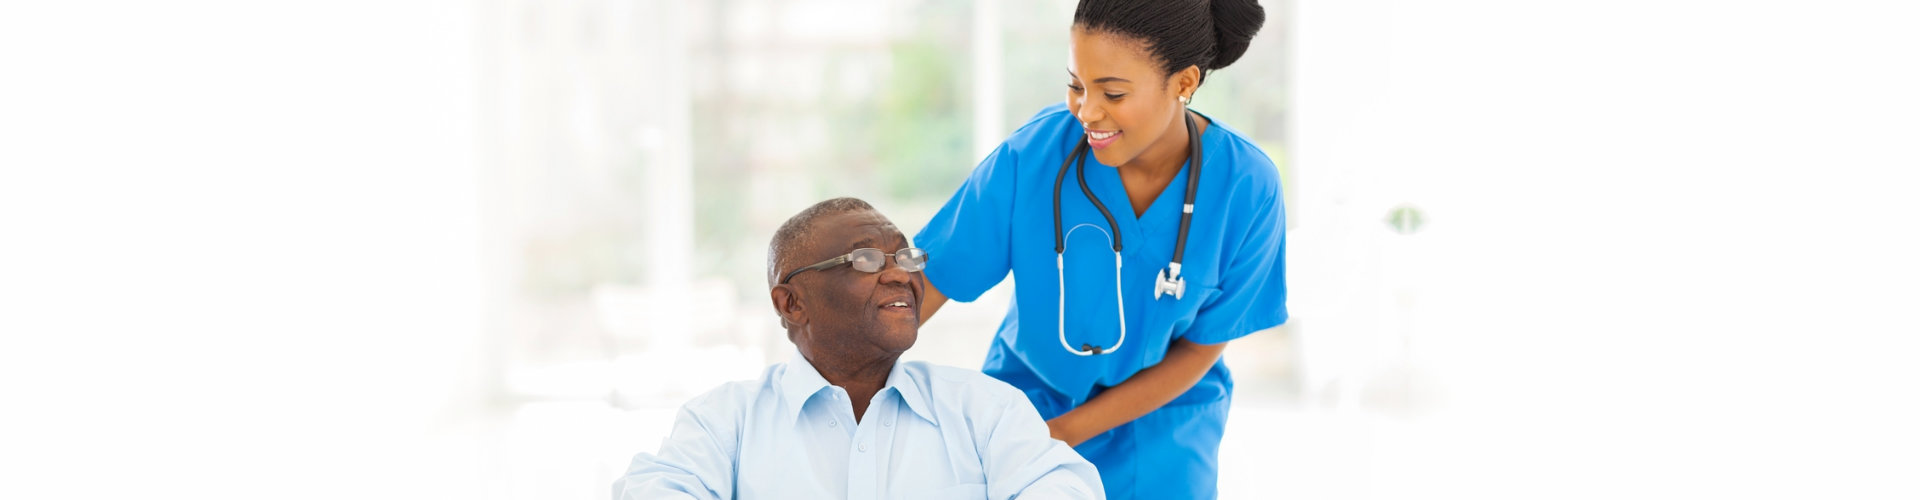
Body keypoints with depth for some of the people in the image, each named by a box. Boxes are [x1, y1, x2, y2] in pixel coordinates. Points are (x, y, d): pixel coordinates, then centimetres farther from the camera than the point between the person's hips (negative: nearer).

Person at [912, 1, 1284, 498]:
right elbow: (925, 282, -16)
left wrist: (1063, 432, -15)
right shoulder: (1031, 153, -21)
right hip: (1029, 395, 0)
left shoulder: (1246, 188, -20)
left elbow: (1200, 349, -11)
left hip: (1160, 420, 0)